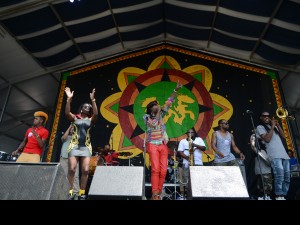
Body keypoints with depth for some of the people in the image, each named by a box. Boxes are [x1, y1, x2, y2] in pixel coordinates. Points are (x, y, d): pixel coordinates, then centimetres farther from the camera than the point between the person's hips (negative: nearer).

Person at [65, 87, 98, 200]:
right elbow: (67, 112, -10)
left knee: (85, 170, -8)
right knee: (72, 169, -10)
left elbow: (96, 114, -10)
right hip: (74, 145, -1)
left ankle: (82, 193, 3)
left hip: (86, 146, 1)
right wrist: (69, 99, -19)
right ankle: (69, 192, 3)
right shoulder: (75, 118, 10)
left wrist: (93, 100, -17)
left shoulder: (90, 120, 10)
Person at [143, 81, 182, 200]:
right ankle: (155, 194, -5)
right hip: (153, 145, -4)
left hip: (163, 145, 4)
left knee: (163, 170, 0)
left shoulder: (160, 114, 11)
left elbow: (168, 103, 6)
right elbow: (153, 125, -17)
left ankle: (158, 192, 12)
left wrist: (176, 90, -1)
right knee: (156, 169, -12)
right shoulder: (146, 116, 0)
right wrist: (158, 113, -9)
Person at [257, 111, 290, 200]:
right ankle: (279, 196, -19)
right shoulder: (260, 127, 5)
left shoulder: (274, 126, 26)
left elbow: (283, 136, 15)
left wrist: (278, 125, 5)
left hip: (284, 154, 7)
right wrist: (272, 126, -5)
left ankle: (283, 196, 11)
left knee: (287, 177, 4)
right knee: (279, 175, -22)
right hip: (275, 155, -7)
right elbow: (267, 139, -9)